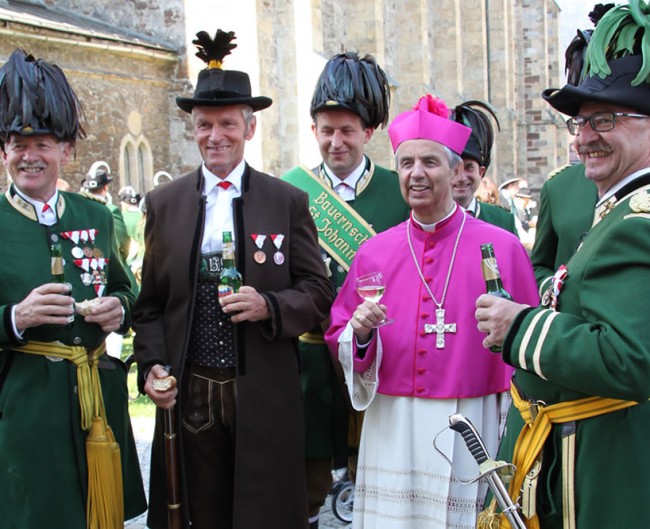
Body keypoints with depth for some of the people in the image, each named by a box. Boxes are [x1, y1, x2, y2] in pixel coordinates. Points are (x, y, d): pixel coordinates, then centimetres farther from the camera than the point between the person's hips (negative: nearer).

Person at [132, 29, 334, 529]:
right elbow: (150, 302, 9)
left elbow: (318, 292, 1)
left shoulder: (289, 201, 1)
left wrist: (269, 306, -17)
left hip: (265, 396, -1)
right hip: (188, 394, 2)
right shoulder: (163, 203, 6)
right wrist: (151, 365, -5)